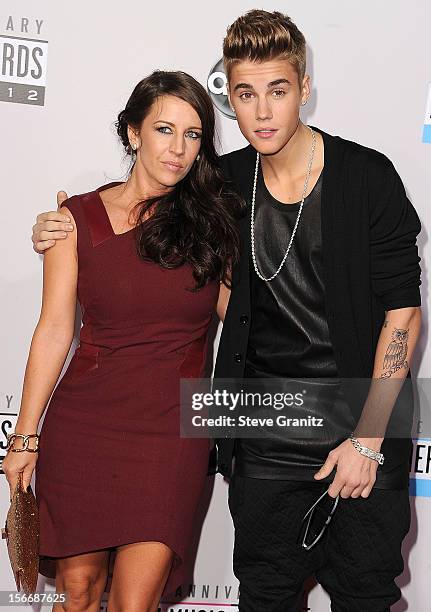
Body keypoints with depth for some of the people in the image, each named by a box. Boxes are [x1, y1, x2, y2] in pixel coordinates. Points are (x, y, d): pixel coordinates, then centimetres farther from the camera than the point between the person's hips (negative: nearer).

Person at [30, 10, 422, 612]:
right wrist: (59, 231, 2)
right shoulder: (226, 183, 1)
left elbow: (402, 313, -8)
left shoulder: (366, 177, -9)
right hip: (266, 445, 3)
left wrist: (367, 440, -11)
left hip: (362, 431, -3)